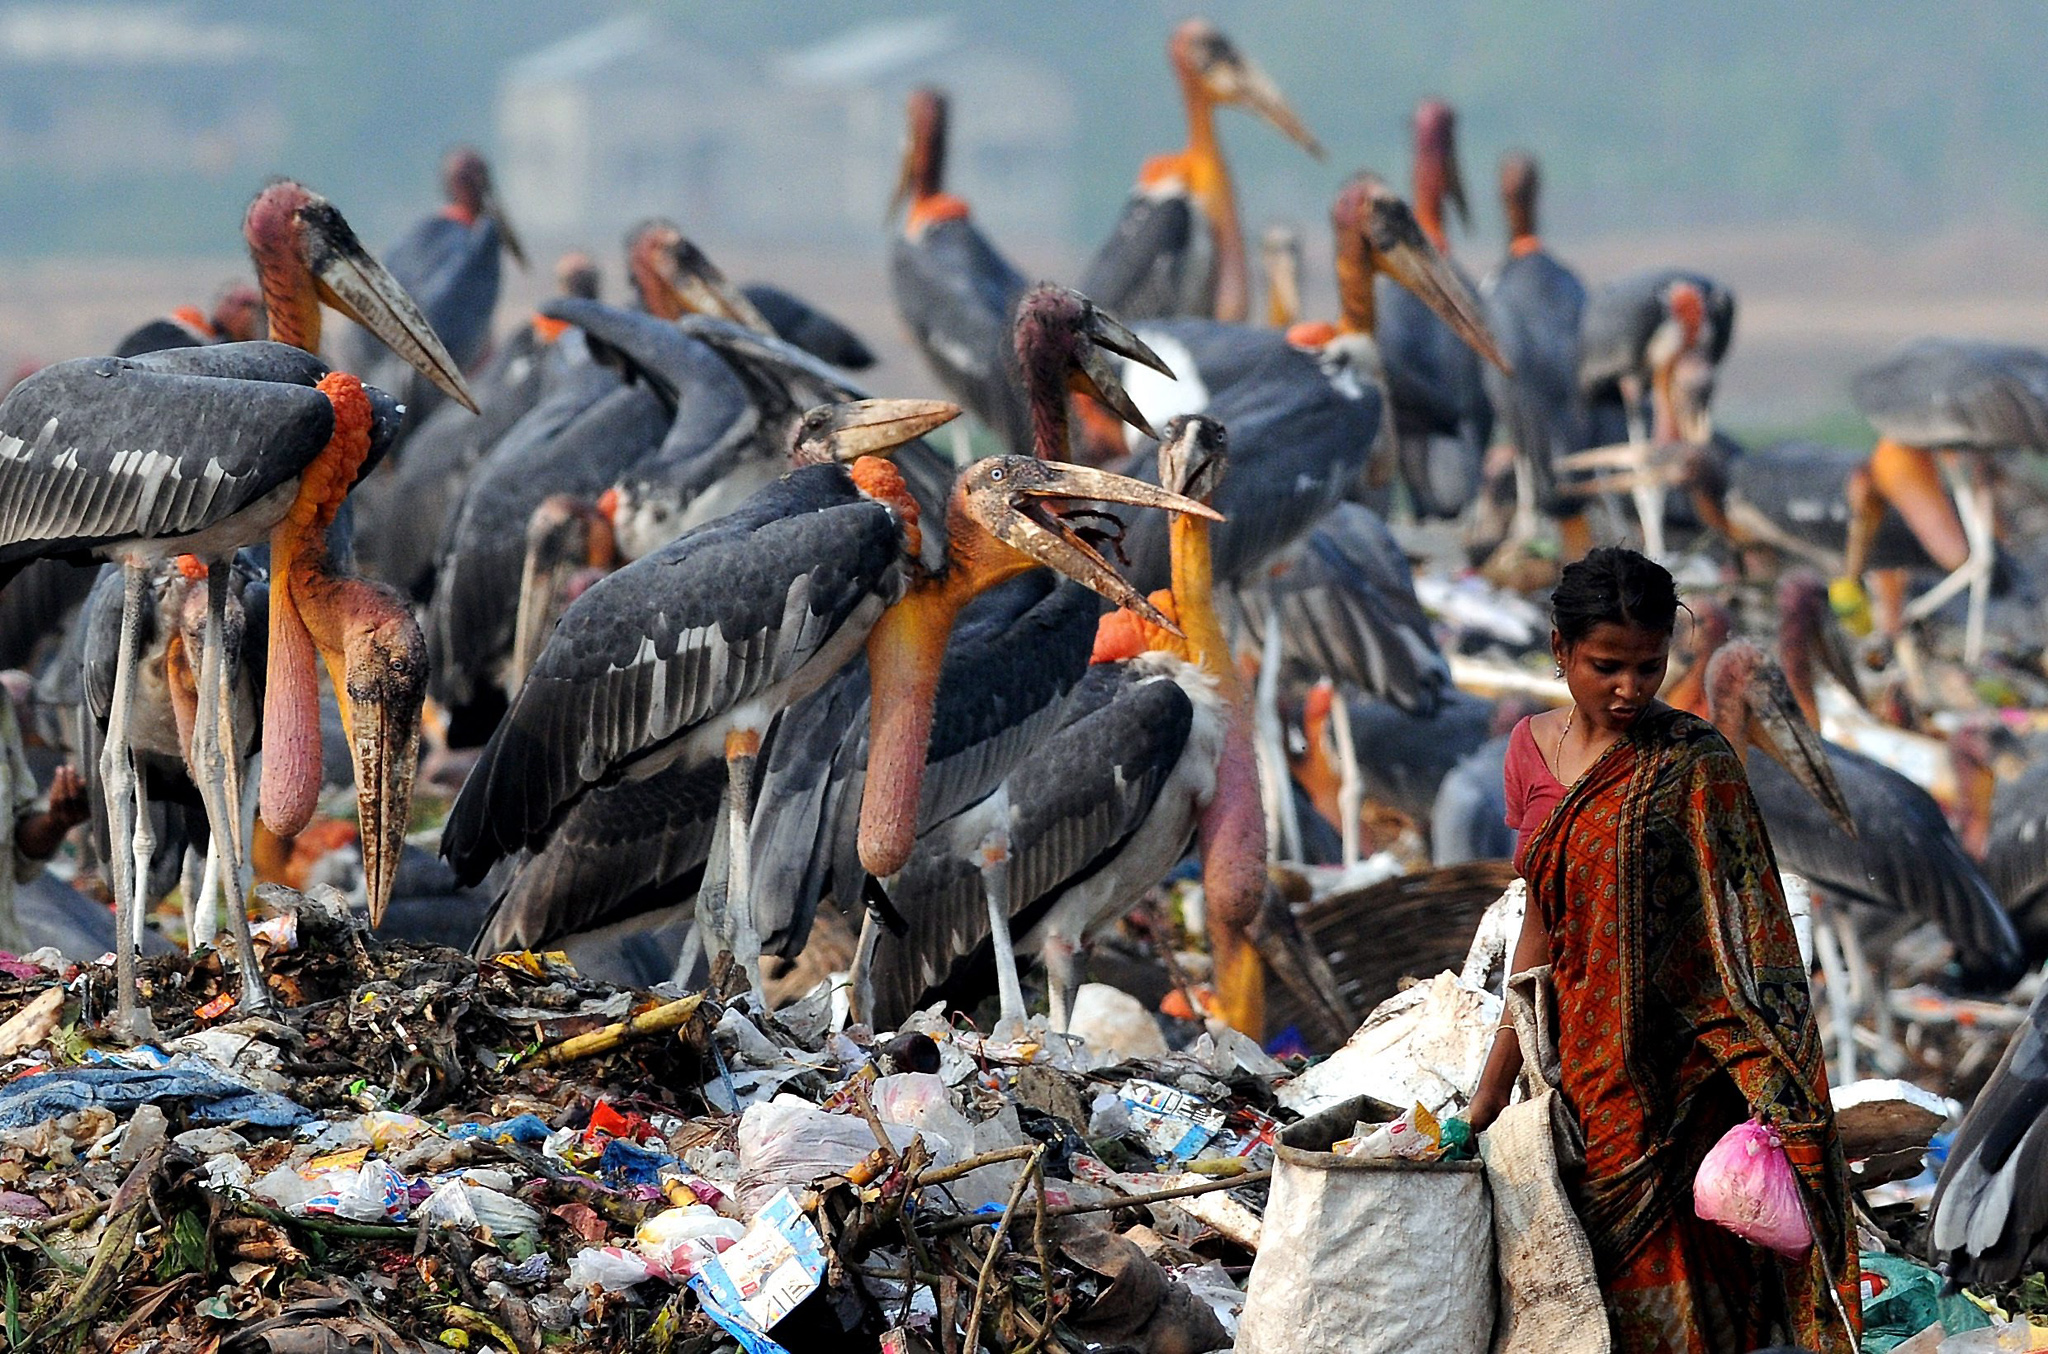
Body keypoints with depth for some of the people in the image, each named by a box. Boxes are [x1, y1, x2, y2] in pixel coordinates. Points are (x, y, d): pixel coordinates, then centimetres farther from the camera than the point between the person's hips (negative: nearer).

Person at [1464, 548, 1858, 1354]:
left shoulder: (1694, 765, -9)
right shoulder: (1533, 750, 7)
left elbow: (1743, 934, -13)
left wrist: (1773, 1108, -22)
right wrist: (1492, 1089, 15)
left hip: (1674, 1076, -5)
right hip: (1582, 1072, 5)